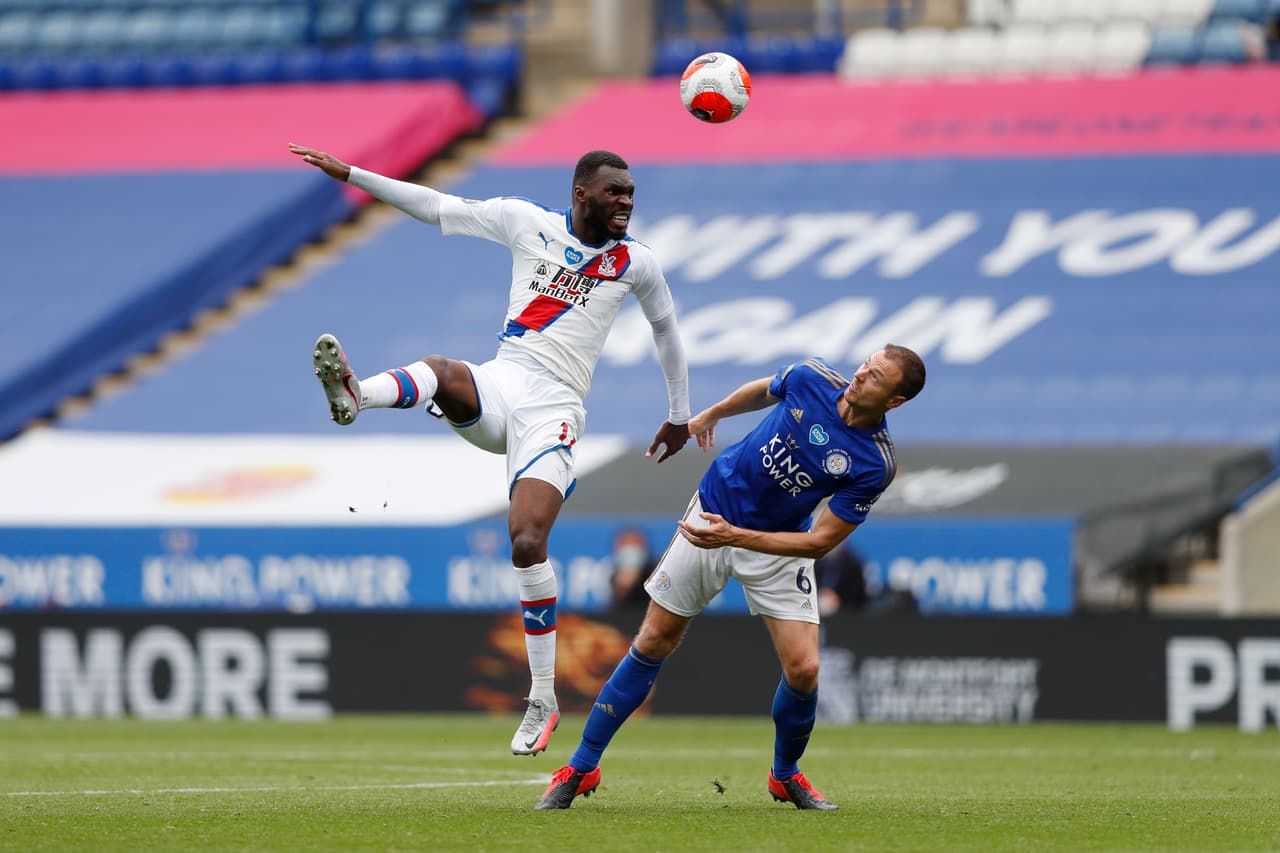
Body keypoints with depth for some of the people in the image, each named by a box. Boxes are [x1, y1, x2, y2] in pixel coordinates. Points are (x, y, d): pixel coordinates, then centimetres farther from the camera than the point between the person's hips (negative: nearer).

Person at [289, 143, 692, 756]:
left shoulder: (635, 263, 8)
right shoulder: (528, 223, 9)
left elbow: (666, 332, 24)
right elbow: (436, 207, 13)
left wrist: (680, 417, 31)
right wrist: (349, 174, 11)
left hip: (553, 411, -2)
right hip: (499, 385, 2)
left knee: (527, 542, -18)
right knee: (443, 373, -35)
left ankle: (543, 699, -11)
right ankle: (354, 396, -68)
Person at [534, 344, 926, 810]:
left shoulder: (875, 464, -24)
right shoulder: (812, 378, -17)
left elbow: (820, 541, -22)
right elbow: (763, 391, 8)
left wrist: (735, 536, -29)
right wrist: (710, 414, 24)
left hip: (779, 544, -1)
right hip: (713, 511, 1)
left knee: (803, 668, -13)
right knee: (653, 644, 2)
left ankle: (785, 775, 17)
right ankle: (580, 768, 11)